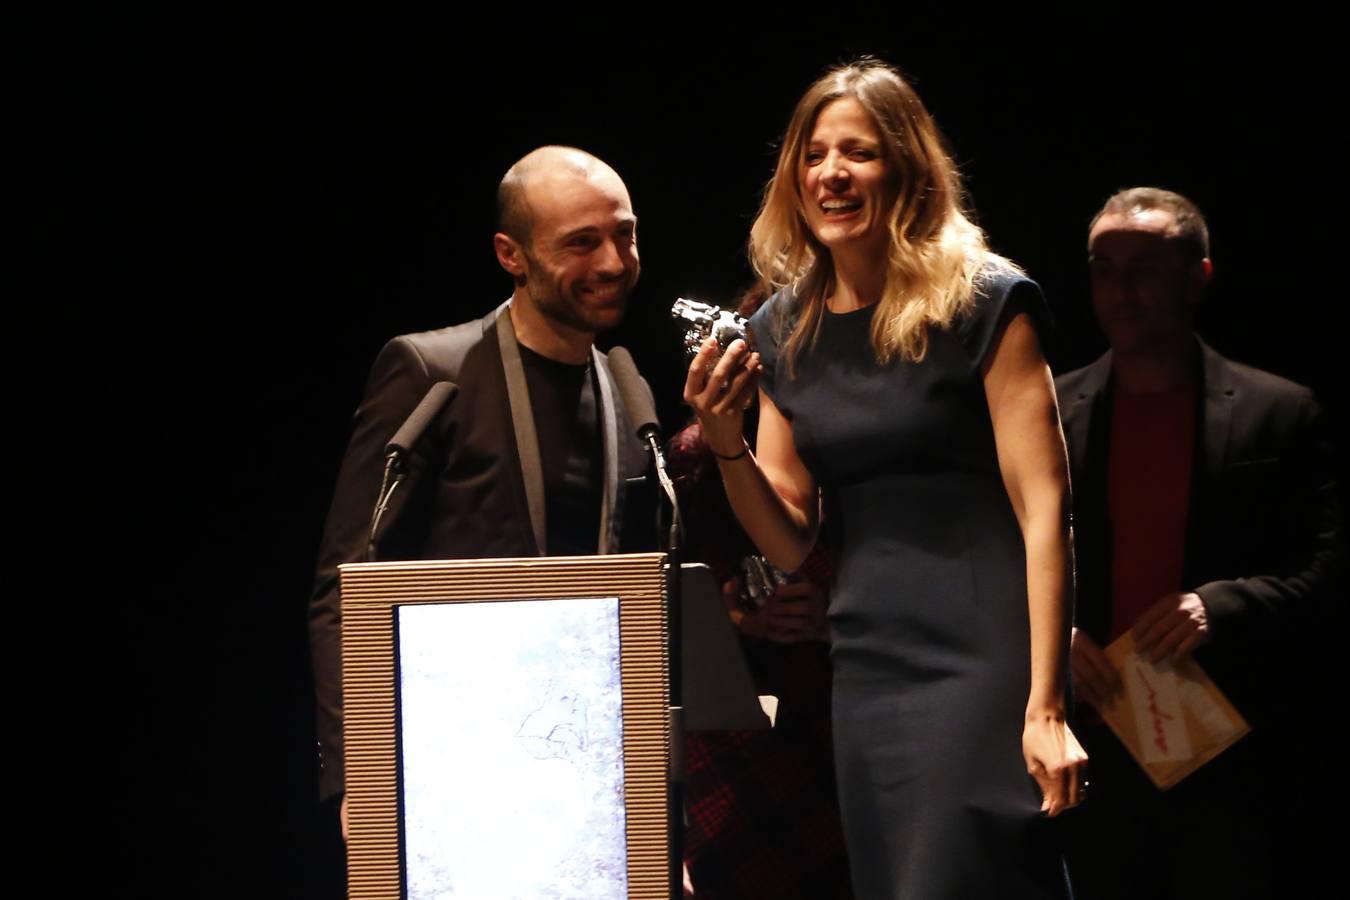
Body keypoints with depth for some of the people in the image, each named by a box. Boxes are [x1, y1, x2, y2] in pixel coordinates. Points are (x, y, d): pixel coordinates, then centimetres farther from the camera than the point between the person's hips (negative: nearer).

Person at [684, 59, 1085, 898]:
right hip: (866, 669, 6)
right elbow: (790, 542, 13)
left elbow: (1044, 509, -11)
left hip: (981, 664, -5)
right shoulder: (784, 331, 10)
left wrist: (1045, 705, -17)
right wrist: (725, 439, -6)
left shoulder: (983, 304, -6)